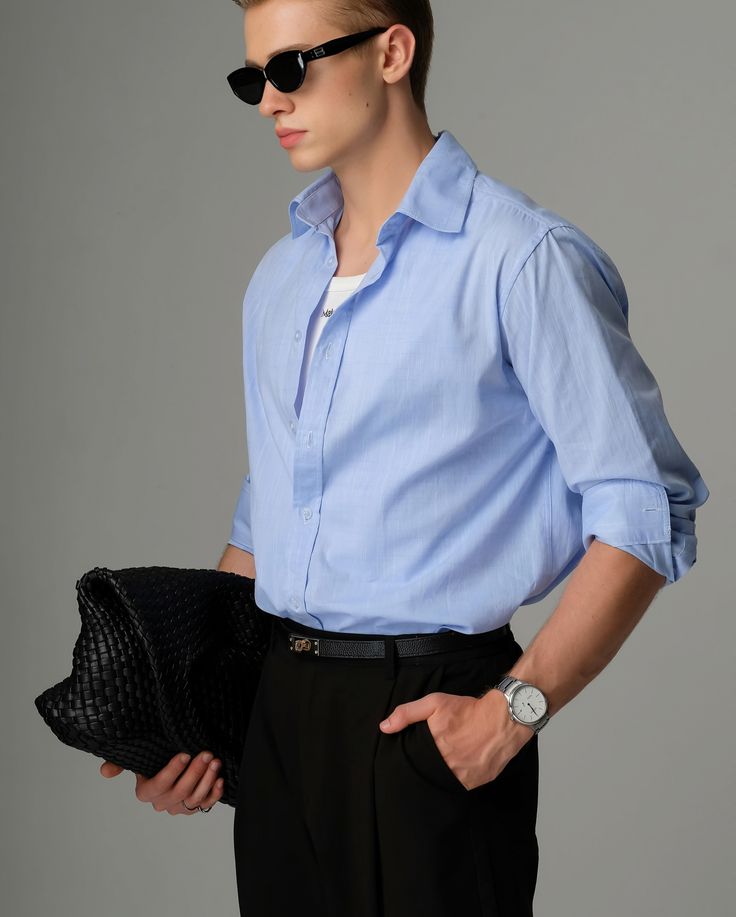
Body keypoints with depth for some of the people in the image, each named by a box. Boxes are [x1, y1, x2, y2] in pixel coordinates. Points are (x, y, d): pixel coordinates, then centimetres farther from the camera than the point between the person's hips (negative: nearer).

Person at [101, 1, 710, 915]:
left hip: (426, 714, -6)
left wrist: (514, 709, -18)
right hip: (276, 712, 6)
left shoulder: (522, 257, -11)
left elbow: (647, 512, -13)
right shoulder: (279, 273, 13)